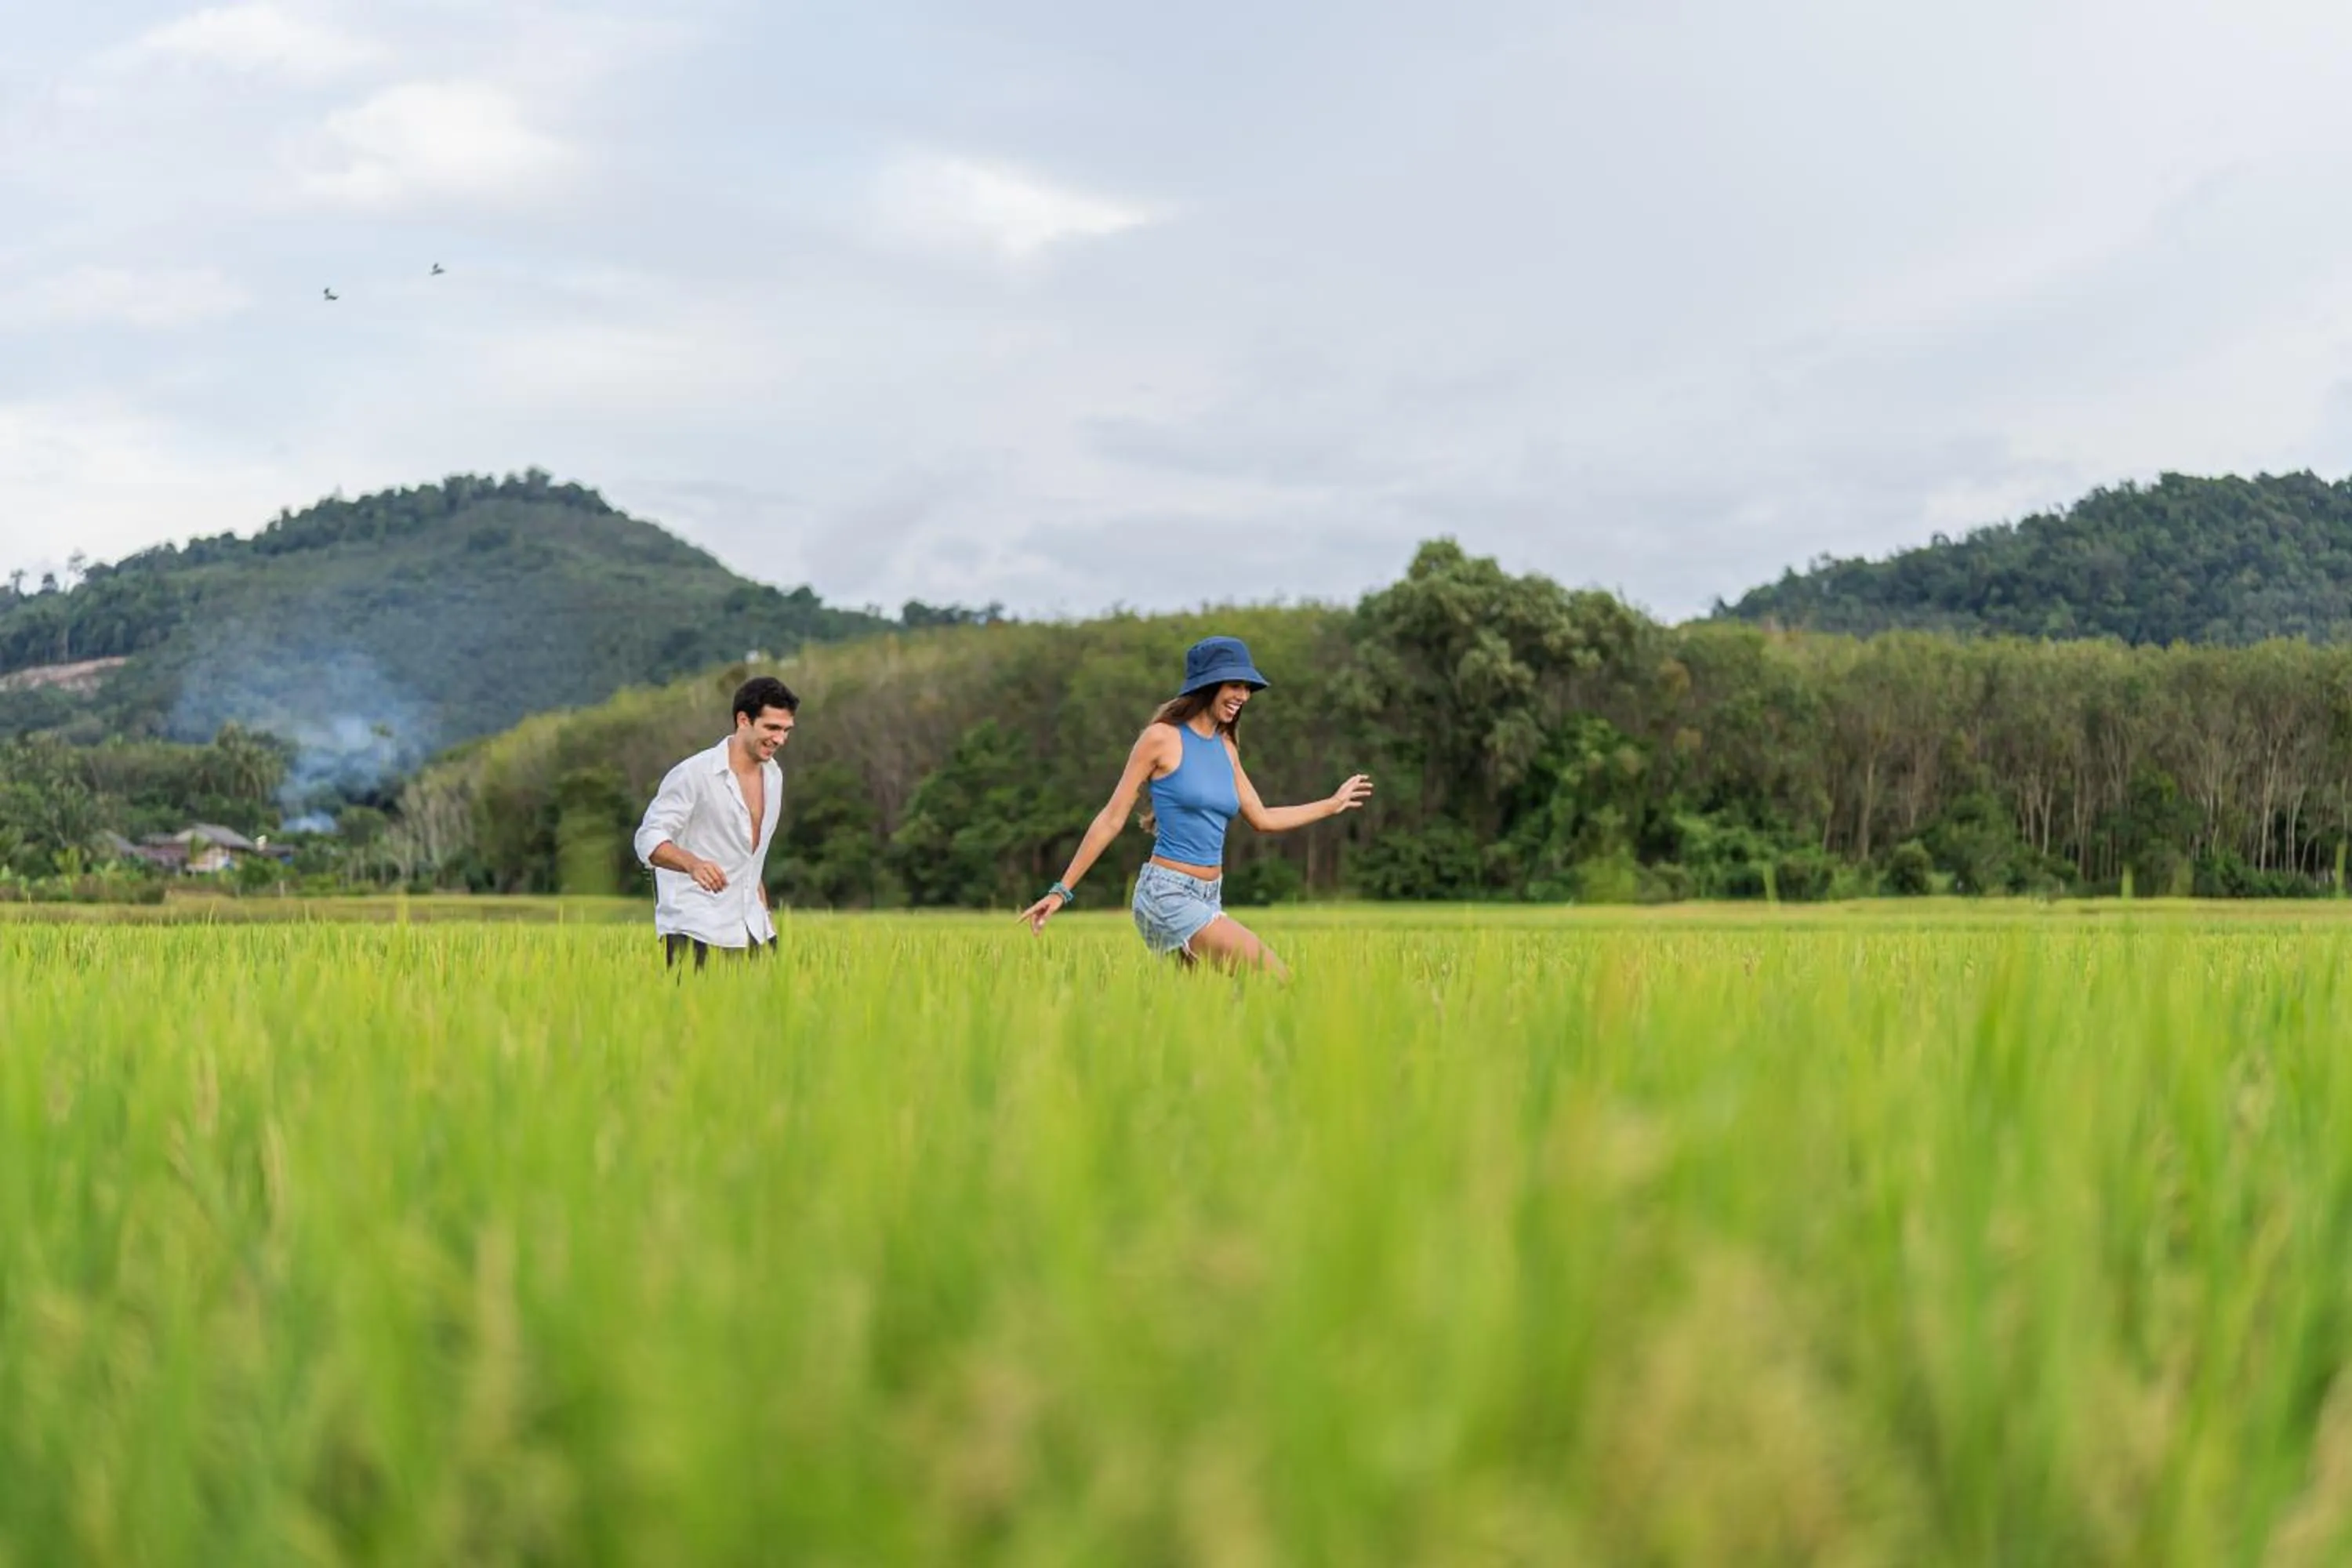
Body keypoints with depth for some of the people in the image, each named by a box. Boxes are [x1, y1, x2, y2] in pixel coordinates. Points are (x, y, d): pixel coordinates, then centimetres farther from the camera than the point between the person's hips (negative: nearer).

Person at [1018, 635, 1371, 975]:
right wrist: (1063, 890, -4)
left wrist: (1333, 804, 27)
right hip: (1168, 895, -7)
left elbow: (1262, 819, 23)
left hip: (1208, 899, 7)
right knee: (1276, 981, -14)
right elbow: (1111, 819, -4)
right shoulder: (1162, 738, -7)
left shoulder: (1226, 747, 13)